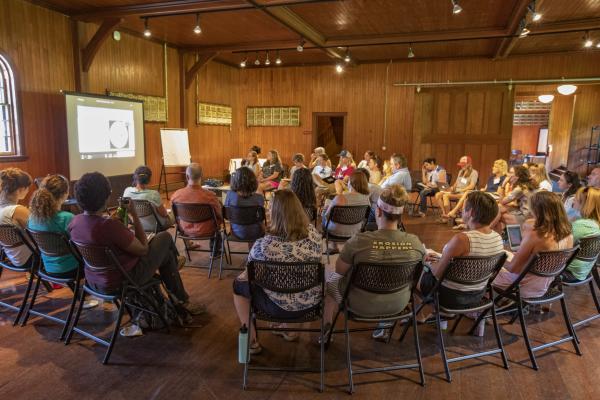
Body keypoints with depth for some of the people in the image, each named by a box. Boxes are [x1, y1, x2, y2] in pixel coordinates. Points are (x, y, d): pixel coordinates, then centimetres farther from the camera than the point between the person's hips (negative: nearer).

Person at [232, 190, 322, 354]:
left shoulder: (263, 244, -27)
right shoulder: (313, 233, -13)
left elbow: (249, 275, -9)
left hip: (280, 306, -5)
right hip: (311, 301, 5)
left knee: (239, 284, 19)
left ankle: (252, 341, 27)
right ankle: (288, 328, 43)